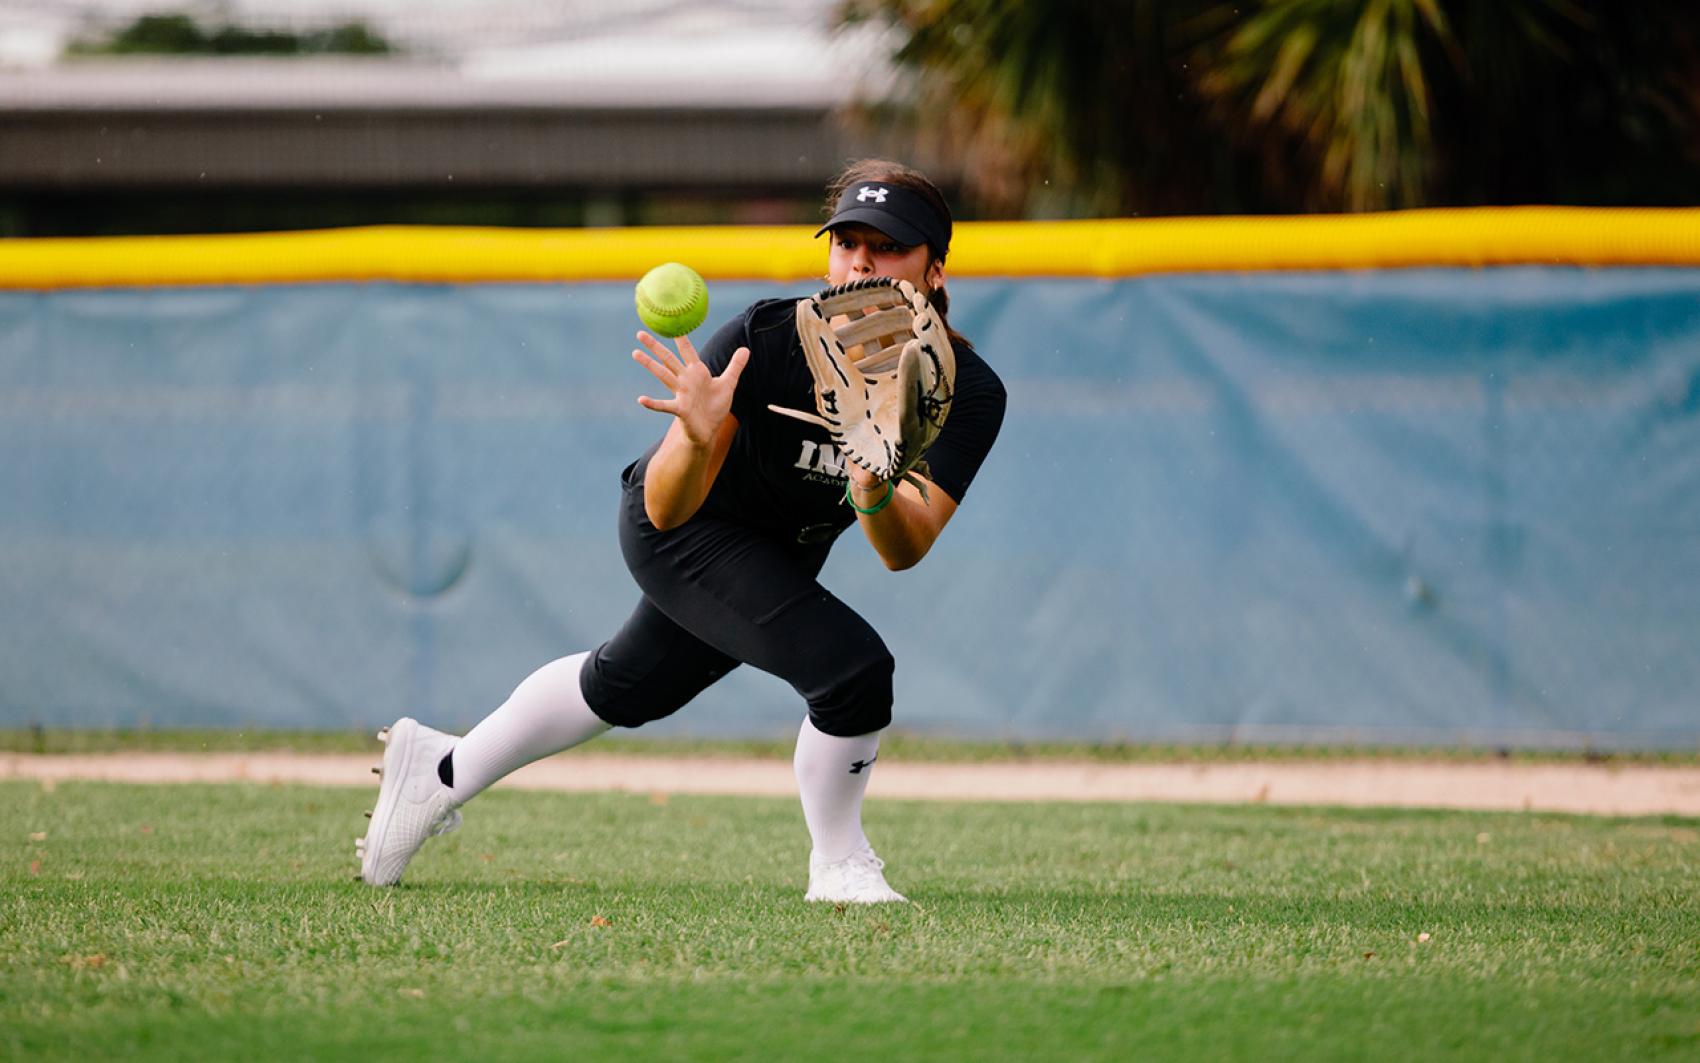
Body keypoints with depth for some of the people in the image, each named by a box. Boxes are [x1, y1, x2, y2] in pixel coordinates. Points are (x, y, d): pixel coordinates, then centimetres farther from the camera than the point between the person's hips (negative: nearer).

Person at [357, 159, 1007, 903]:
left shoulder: (968, 391, -27)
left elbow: (903, 551, -37)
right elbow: (667, 510, -34)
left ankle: (443, 773, 47)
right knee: (852, 666, -23)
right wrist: (699, 441, -55)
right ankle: (837, 866, 2)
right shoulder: (765, 340, -35)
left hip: (781, 552, 5)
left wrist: (875, 494, -58)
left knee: (627, 689, 25)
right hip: (682, 535, -5)